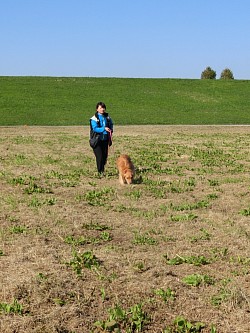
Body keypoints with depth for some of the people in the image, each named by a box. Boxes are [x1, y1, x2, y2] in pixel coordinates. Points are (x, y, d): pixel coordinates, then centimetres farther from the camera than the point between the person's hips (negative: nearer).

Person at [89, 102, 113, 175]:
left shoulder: (107, 117, 5)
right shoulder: (94, 118, -10)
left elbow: (111, 124, 20)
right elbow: (95, 129, -19)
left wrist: (110, 130, -1)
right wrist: (104, 128, -31)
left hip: (105, 139, 5)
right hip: (97, 140, -5)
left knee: (105, 156, 9)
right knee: (99, 156, -9)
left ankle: (102, 170, 27)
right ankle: (100, 172, 1)